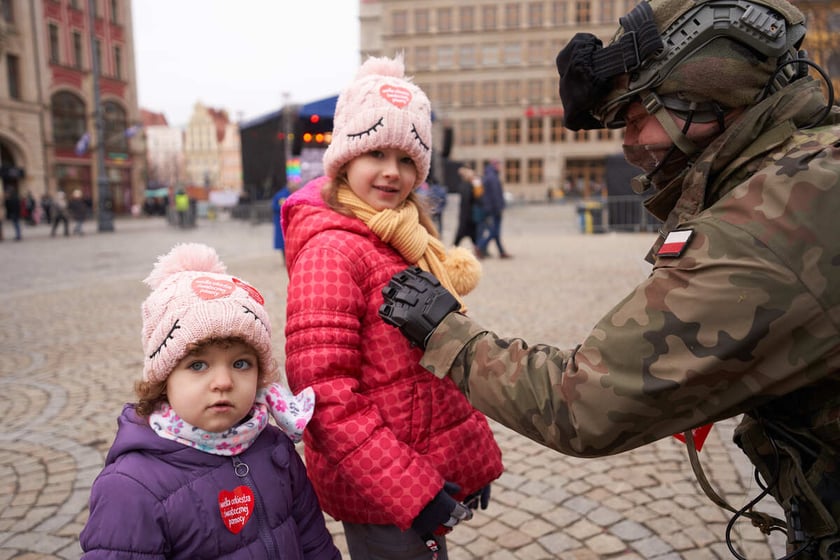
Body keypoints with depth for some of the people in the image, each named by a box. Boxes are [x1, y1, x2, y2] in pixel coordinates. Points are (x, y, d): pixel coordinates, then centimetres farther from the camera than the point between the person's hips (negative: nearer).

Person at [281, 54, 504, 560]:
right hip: (383, 497, -8)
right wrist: (410, 491, -22)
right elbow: (324, 391, -24)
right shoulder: (332, 248, -18)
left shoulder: (408, 241, 8)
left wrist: (475, 460, 13)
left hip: (432, 470, 8)